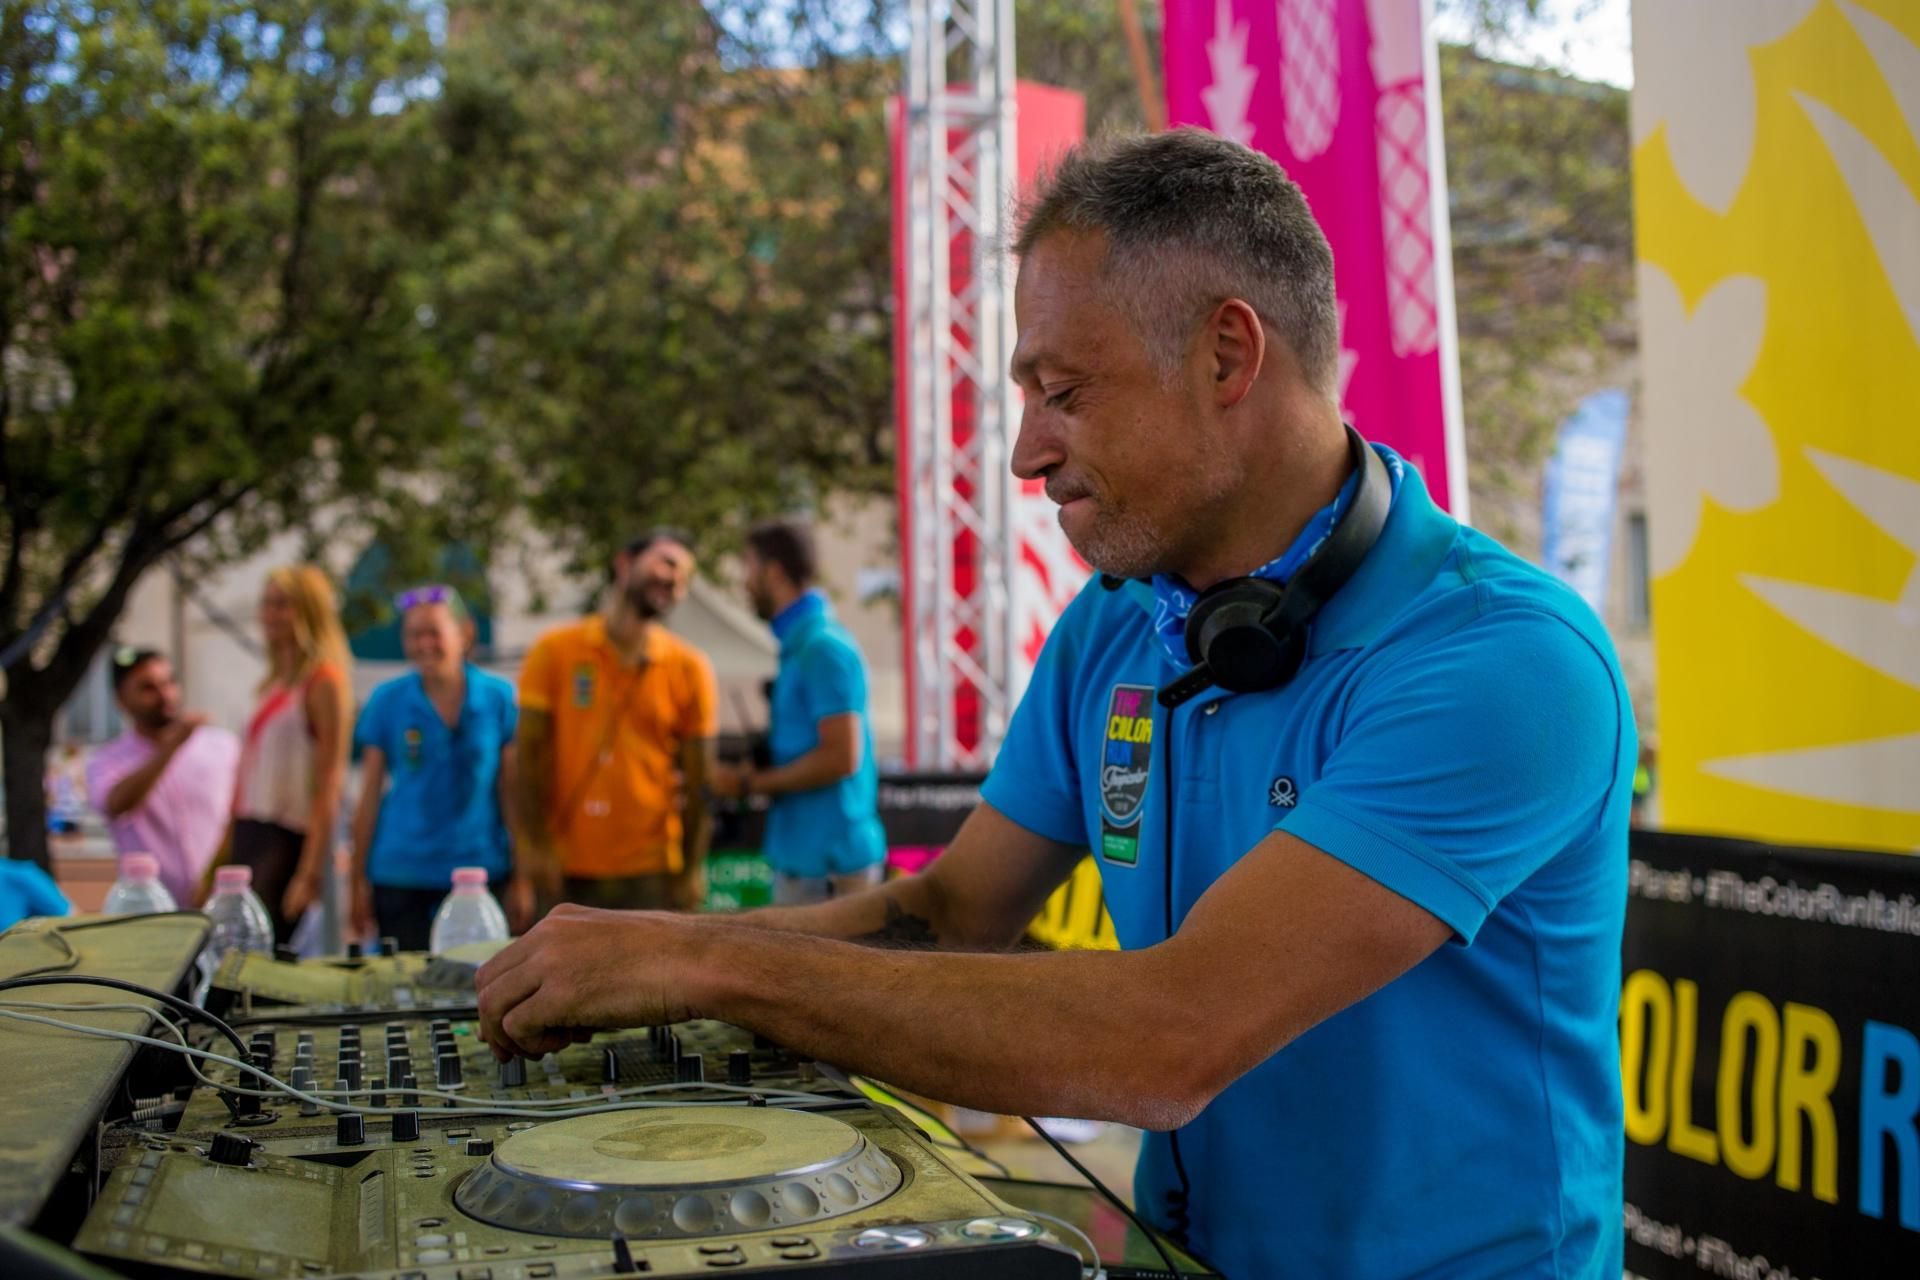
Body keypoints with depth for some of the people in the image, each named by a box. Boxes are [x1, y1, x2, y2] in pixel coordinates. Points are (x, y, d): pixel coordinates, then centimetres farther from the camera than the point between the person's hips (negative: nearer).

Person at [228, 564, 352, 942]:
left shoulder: (324, 681, -7)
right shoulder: (275, 683, 18)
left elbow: (329, 784, -13)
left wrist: (310, 873, -18)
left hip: (289, 840, -8)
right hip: (250, 837, 8)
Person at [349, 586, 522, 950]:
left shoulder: (499, 698, 1)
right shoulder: (386, 702, 3)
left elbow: (512, 793, 4)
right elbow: (369, 797, 6)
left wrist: (522, 878, 2)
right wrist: (359, 880, 4)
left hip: (481, 870, 0)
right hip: (400, 877, 0)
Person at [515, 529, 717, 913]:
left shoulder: (689, 668, 3)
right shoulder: (555, 651, 3)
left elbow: (697, 778, 2)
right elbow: (530, 754, 1)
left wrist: (691, 871, -1)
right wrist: (535, 845, -7)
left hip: (650, 871, 0)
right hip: (566, 871, 0)